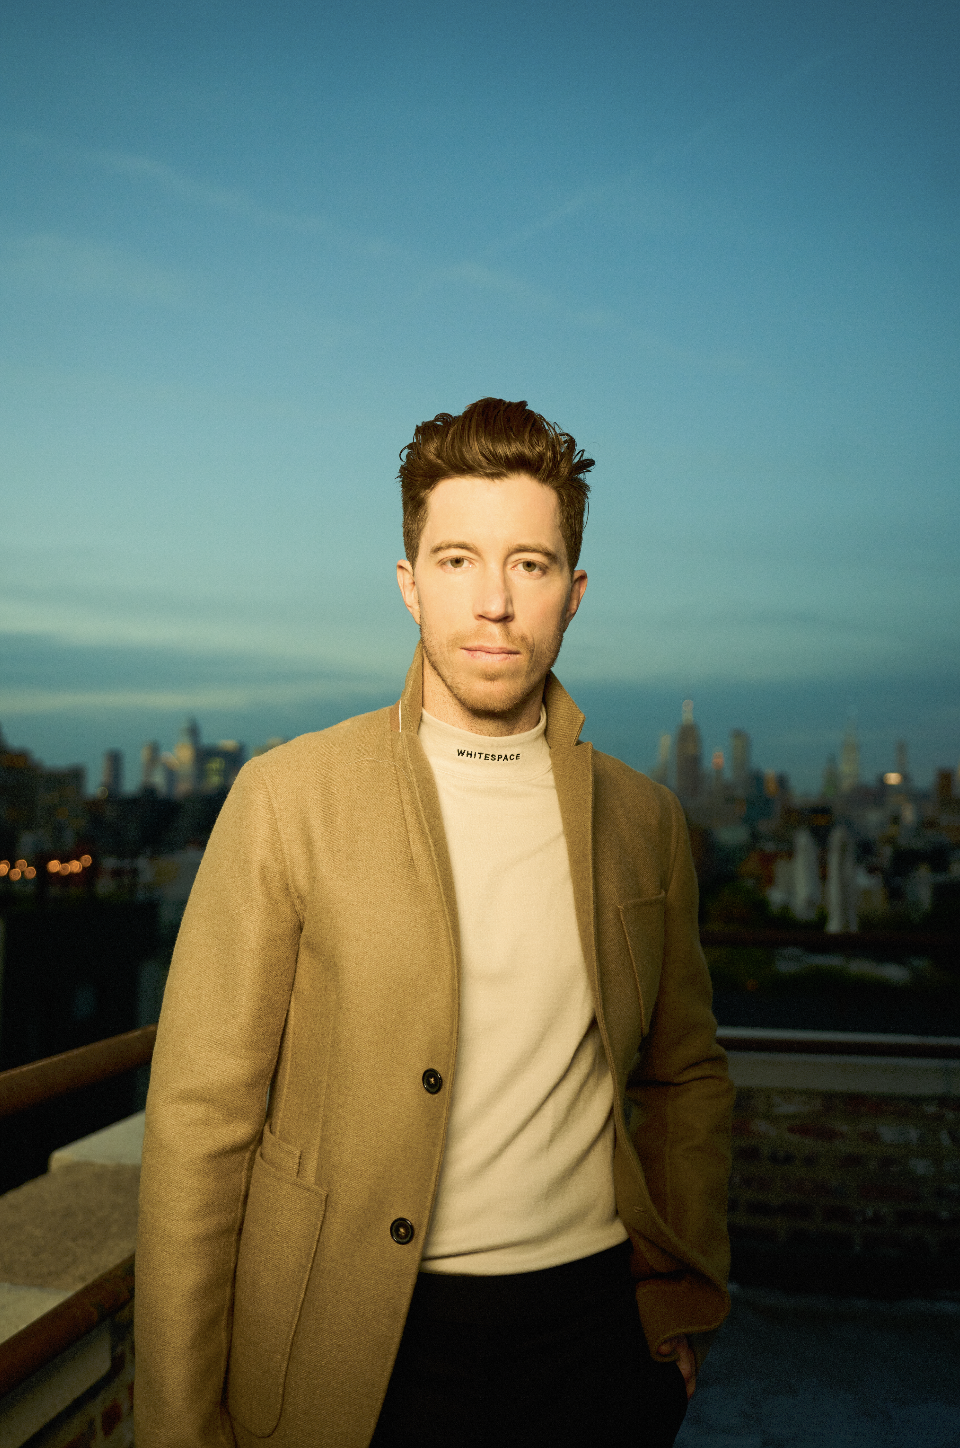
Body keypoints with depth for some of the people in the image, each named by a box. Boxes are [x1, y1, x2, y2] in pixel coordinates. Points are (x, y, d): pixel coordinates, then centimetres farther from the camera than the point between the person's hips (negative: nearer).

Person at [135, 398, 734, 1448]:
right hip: (360, 1354, -2)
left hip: (597, 1332, 3)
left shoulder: (644, 820, 1)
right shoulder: (287, 799, -10)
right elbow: (198, 1123, -10)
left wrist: (688, 1297, 7)